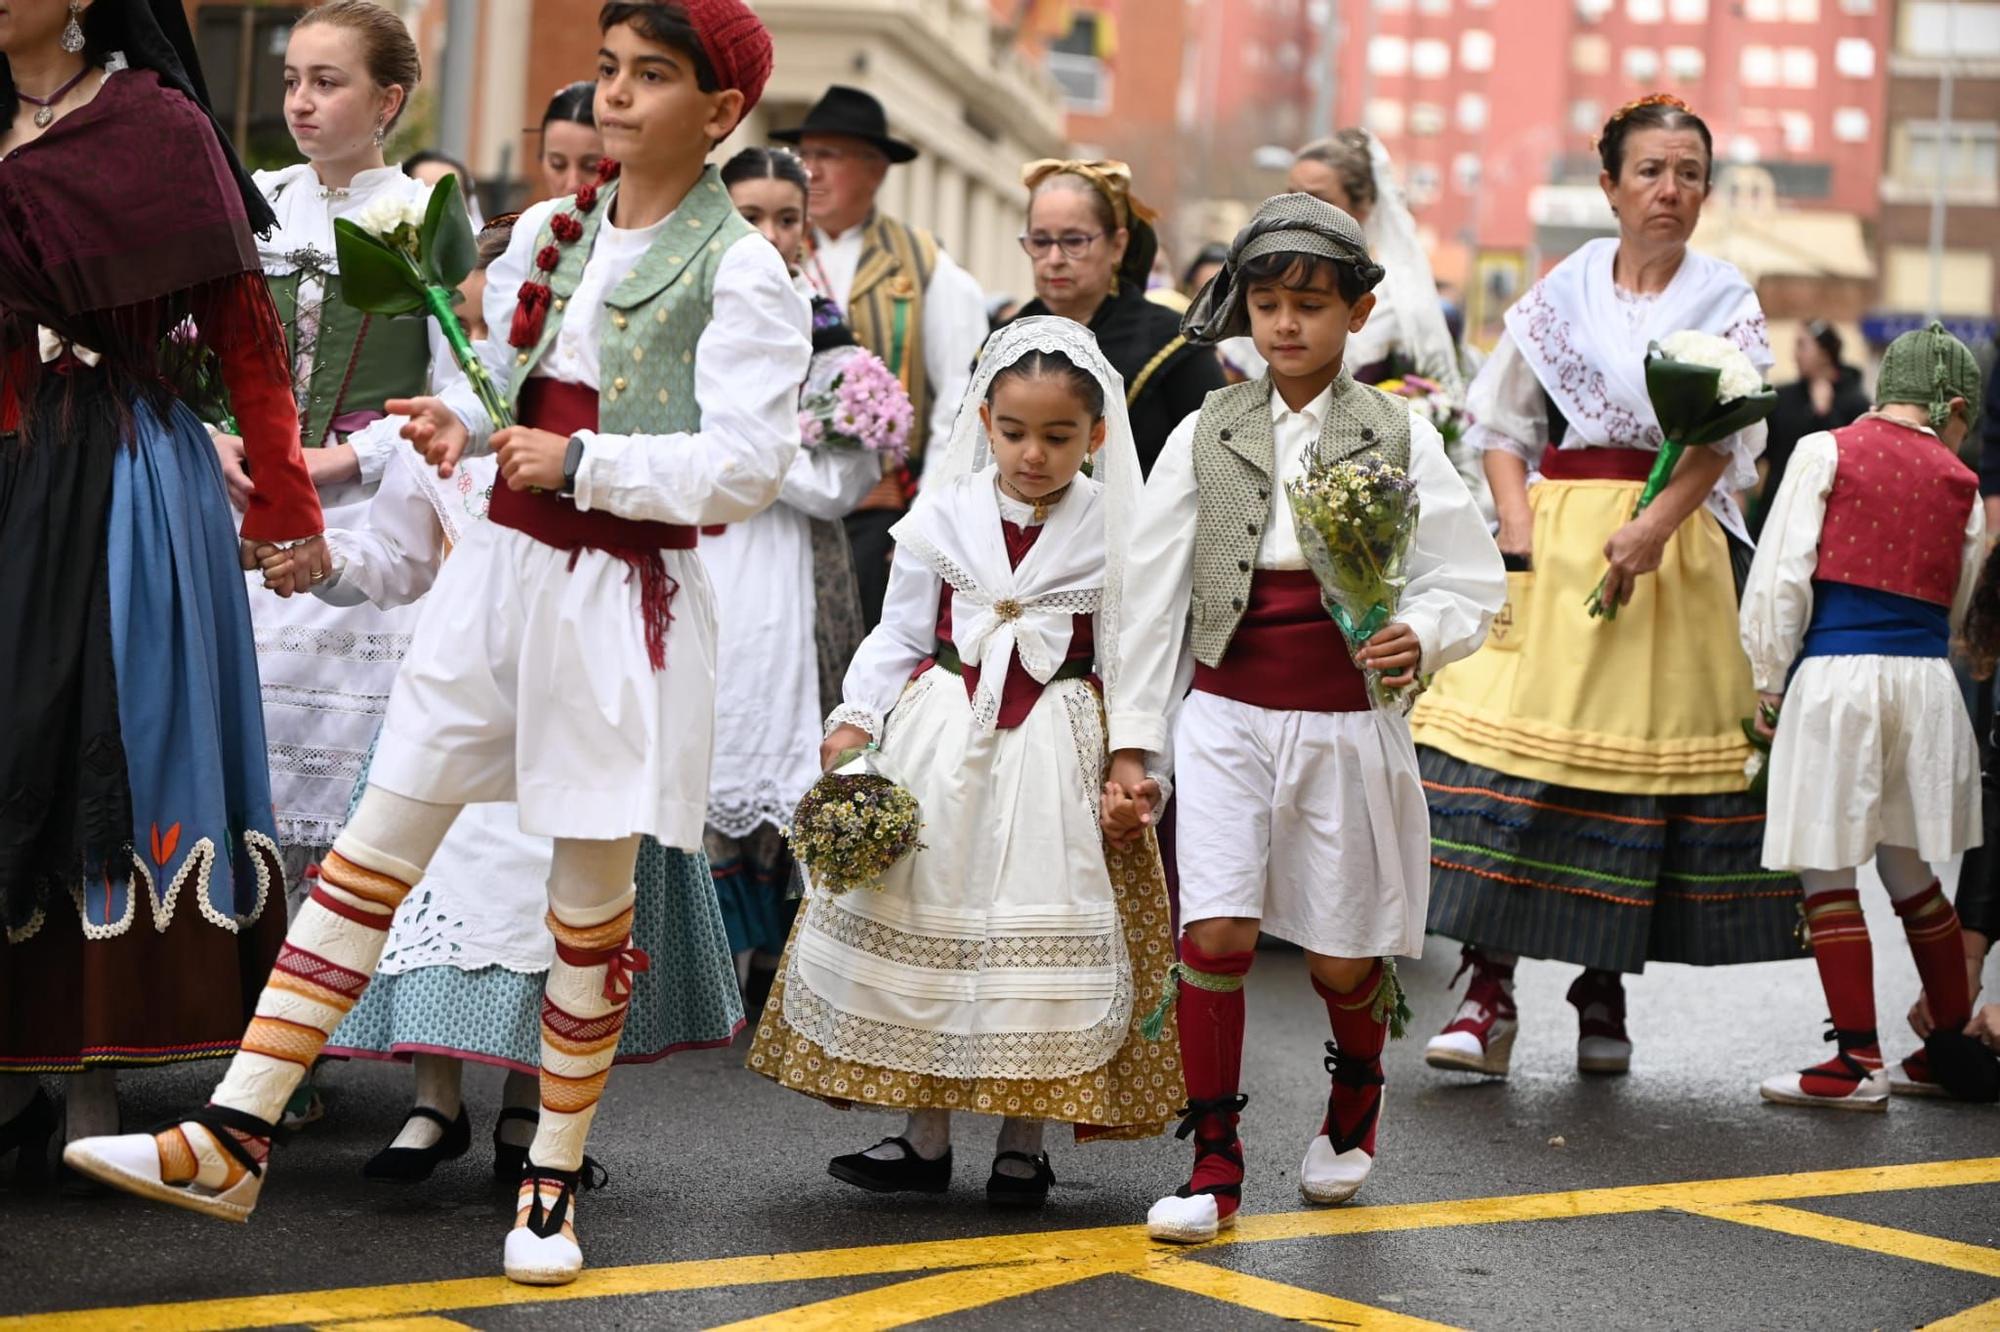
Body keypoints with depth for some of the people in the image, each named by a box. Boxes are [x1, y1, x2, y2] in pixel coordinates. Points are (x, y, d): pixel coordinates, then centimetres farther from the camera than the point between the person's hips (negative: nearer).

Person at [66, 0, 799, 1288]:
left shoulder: (741, 272, -8)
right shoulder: (548, 234, 10)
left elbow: (748, 462, -14)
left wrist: (580, 463, -16)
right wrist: (462, 420, -1)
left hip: (629, 599, -5)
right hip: (502, 565, 5)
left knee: (592, 891, 4)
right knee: (377, 843, 0)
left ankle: (555, 1182, 18)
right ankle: (234, 1140, -1)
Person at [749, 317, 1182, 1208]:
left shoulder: (1113, 534, -2)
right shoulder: (943, 519, 2)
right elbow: (899, 638, 7)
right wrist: (856, 720, -5)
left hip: (1055, 756, -2)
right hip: (942, 747, 2)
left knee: (1043, 927, -2)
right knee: (926, 923, 5)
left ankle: (1022, 1141, 11)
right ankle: (923, 1138, 15)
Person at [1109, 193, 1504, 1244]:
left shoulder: (1399, 439, 0)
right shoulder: (1205, 437, 3)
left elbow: (1470, 584, 0)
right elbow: (1154, 595, 5)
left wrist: (1420, 638, -22)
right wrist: (1133, 742, 2)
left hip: (1347, 726, 0)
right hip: (1228, 718, 0)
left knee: (1342, 961, 8)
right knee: (1215, 934, -13)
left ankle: (1354, 1099, 40)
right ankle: (1214, 1166, 1)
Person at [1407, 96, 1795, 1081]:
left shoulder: (1726, 303, 6)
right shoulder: (1560, 295, 10)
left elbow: (1723, 434, -9)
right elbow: (1502, 425, 11)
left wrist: (1651, 528, -25)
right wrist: (1518, 529, -6)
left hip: (1678, 546, 0)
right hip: (1555, 540, 0)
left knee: (1645, 758, -1)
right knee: (1512, 746, -11)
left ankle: (1605, 986, 11)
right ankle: (1488, 994, -10)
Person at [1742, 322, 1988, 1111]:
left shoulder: (1827, 453, 0)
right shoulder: (1960, 487, 10)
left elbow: (1779, 576, -5)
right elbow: (1951, 608, 17)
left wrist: (1769, 683, 3)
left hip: (1834, 672, -4)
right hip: (1927, 681, 4)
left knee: (1827, 871, 2)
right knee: (1912, 872, 17)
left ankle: (1858, 1062, 1)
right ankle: (1955, 1045, 24)